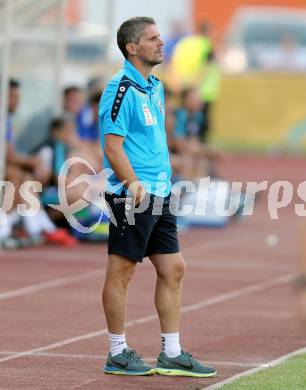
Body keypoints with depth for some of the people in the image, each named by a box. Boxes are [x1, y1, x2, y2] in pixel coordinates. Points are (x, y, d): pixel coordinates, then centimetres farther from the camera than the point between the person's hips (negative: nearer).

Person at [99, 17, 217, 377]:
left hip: (159, 197, 9)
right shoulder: (121, 88, -13)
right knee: (121, 272, -1)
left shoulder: (155, 87, 15)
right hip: (131, 196, -9)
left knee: (173, 269, 9)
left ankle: (171, 354, 15)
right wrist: (135, 185, -24)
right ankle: (117, 354, 6)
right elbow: (112, 146, -18)